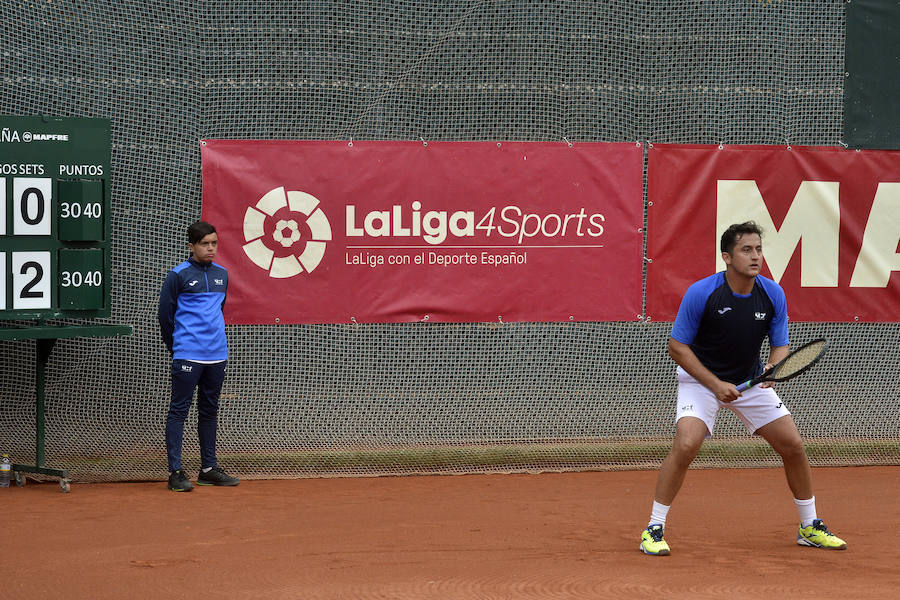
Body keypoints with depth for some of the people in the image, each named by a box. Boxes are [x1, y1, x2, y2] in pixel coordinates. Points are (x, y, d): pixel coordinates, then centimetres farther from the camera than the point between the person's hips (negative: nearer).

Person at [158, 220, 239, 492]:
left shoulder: (222, 274, 12)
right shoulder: (179, 275, -5)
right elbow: (165, 314, -1)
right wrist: (176, 347, 4)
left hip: (217, 355, 6)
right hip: (188, 356, -6)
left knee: (209, 411, 12)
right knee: (178, 410, -4)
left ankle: (208, 469, 19)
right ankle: (175, 472, -5)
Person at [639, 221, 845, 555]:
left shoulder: (773, 294, -11)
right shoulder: (700, 293, -23)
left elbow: (780, 346, -2)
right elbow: (677, 346, -15)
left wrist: (772, 369, -26)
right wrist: (715, 384, -22)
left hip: (751, 381, 4)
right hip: (700, 379, -4)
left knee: (793, 445, 0)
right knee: (686, 445, -26)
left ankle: (810, 527, 20)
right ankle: (654, 529, -12)